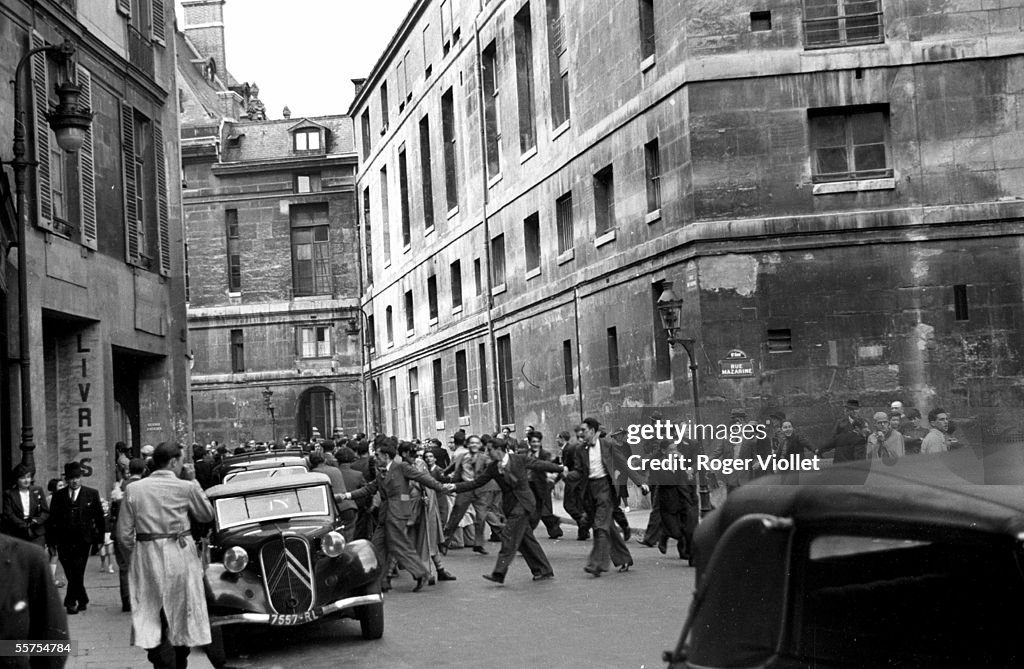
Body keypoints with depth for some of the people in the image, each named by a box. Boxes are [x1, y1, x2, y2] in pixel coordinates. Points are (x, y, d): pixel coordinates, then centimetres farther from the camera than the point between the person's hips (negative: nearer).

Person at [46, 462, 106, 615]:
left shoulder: (92, 494, 4)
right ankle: (82, 601, 16)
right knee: (71, 574, 4)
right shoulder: (58, 495, 8)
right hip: (64, 541, 2)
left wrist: (99, 538, 3)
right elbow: (52, 518, 8)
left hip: (83, 540, -2)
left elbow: (99, 517, 6)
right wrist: (51, 540, 2)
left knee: (77, 573, -7)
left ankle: (70, 602, 2)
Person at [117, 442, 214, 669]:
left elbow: (124, 534, 1)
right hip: (180, 557, -1)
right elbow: (207, 515, 8)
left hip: (146, 559, 1)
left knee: (153, 620, 4)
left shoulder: (133, 489, 0)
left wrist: (135, 554, 15)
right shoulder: (187, 487, -7)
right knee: (181, 618, 15)